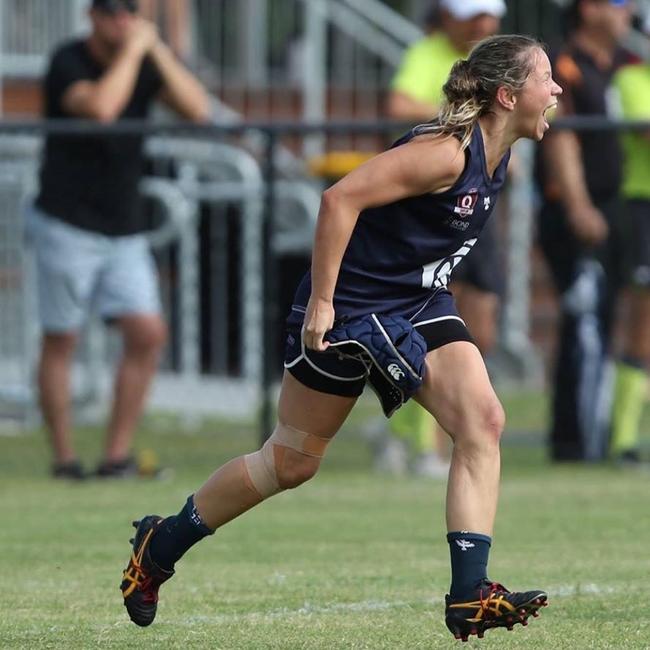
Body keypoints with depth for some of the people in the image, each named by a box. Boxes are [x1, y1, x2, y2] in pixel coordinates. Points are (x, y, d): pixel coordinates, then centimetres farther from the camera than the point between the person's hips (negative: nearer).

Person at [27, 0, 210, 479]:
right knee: (61, 341, 0)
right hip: (68, 226, -5)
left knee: (148, 333, -5)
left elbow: (198, 110, -7)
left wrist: (156, 49, -11)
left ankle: (117, 454, 1)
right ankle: (64, 458, 8)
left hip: (125, 229, 5)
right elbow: (100, 107, -30)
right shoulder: (68, 62, -11)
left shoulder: (146, 62, 5)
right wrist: (132, 50, -20)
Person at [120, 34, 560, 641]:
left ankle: (469, 596, -17)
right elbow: (341, 198, -29)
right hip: (346, 310, -8)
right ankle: (159, 545, 26)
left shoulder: (498, 162, 3)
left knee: (482, 420, -14)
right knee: (290, 462, 5)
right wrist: (320, 301, -28)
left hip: (421, 306, 8)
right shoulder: (445, 152, -26)